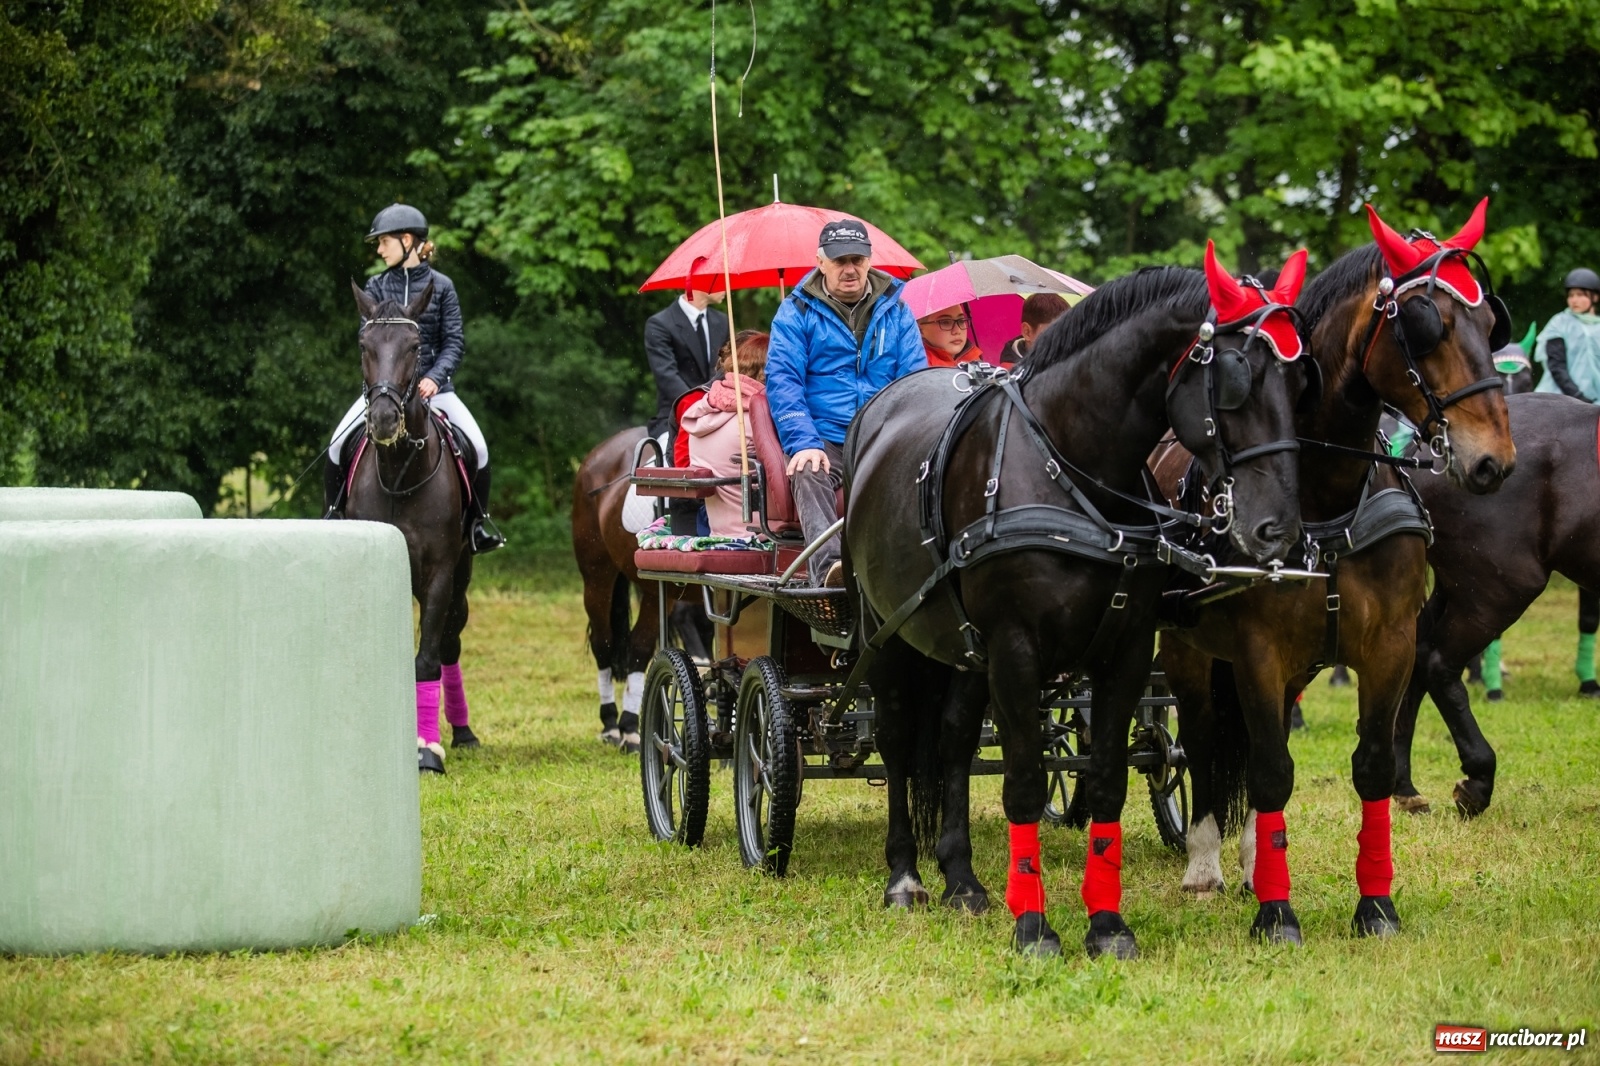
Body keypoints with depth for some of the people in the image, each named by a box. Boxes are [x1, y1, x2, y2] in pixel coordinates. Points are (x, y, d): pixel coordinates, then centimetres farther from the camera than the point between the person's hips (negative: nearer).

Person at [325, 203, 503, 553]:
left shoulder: (441, 287, 2)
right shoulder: (377, 287, 6)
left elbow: (455, 341, -3)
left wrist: (435, 377, -19)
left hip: (432, 385, -1)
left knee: (477, 446, -18)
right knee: (338, 445, -16)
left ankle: (479, 521, 0)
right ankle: (333, 514, 3)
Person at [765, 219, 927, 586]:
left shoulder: (895, 309, 15)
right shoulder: (797, 312, 8)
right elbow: (783, 381, -1)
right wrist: (804, 443, -17)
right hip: (824, 439, -2)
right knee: (809, 473, -37)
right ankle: (828, 565, -58)